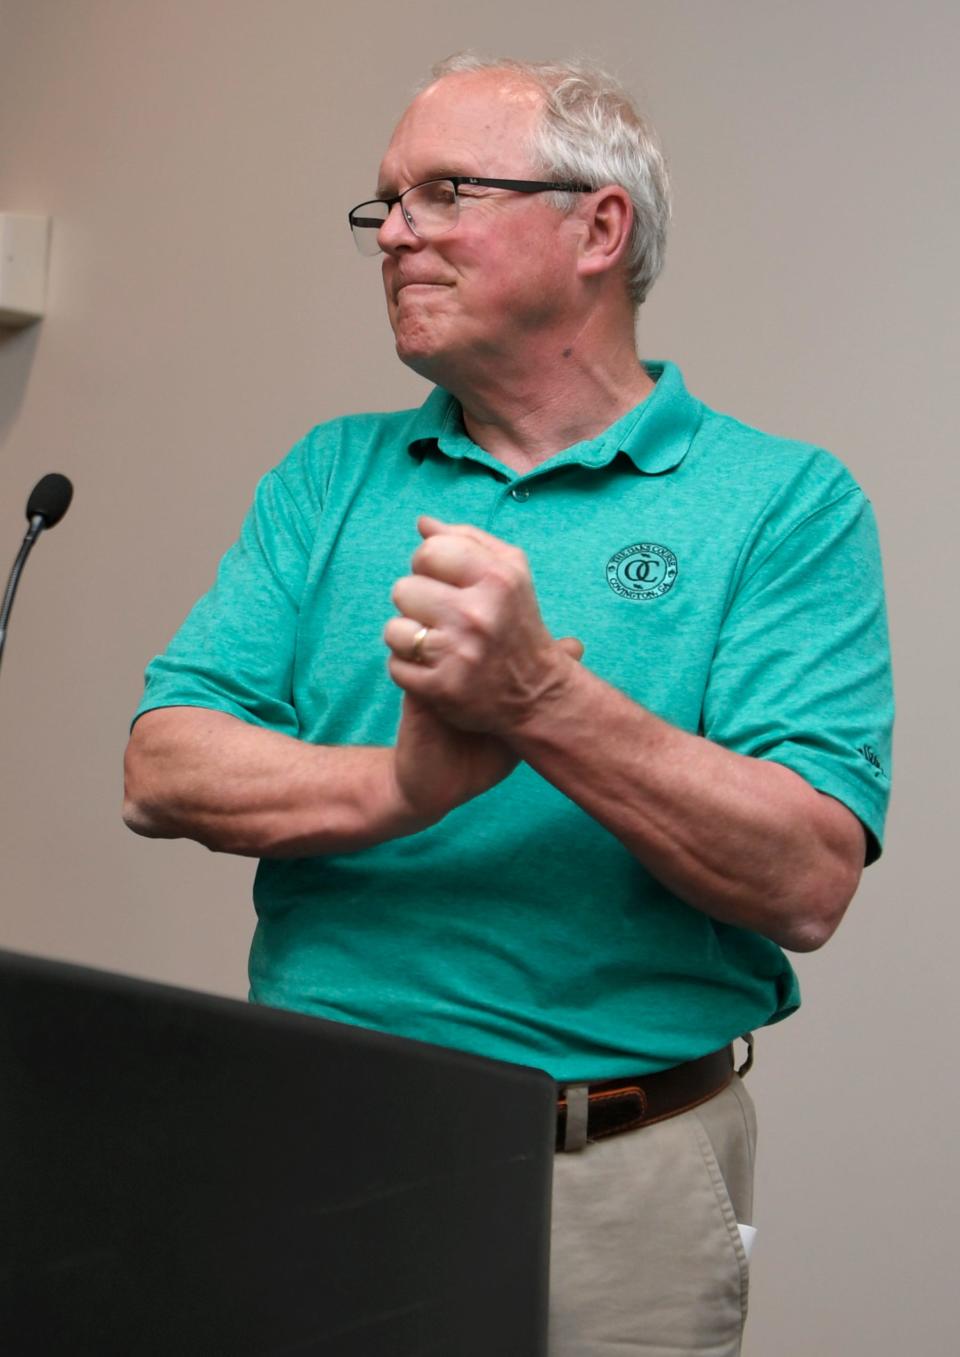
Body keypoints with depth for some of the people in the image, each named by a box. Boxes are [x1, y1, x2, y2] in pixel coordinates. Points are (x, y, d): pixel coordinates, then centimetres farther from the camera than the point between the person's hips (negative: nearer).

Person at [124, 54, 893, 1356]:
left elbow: (808, 884, -15)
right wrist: (395, 785, -21)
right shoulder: (330, 476, 8)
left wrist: (543, 703, -27)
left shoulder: (784, 502, -4)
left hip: (611, 1191, -3)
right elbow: (163, 772, -3)